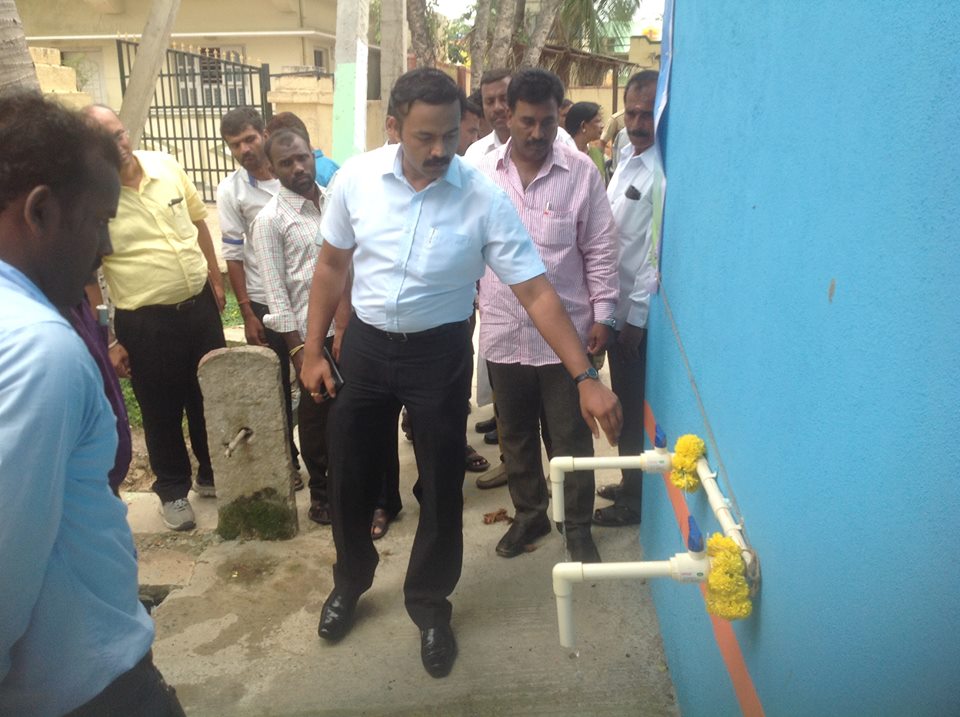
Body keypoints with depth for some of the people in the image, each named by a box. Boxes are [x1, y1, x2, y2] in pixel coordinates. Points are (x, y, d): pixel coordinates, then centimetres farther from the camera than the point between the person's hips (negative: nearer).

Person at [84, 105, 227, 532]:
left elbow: (198, 222, 12)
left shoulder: (166, 166, -2)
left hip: (200, 306, 4)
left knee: (211, 398, 17)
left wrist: (215, 279, 11)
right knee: (162, 412, 11)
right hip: (145, 323, -4)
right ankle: (173, 489, 32)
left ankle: (213, 474, 38)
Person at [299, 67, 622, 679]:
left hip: (440, 353, -2)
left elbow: (537, 292, -17)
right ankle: (350, 582, 42)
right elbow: (333, 265, 3)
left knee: (441, 487, 8)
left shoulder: (485, 199, -17)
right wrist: (313, 350, 3)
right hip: (366, 344, 2)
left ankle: (430, 605, 32)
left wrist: (586, 378, -24)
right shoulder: (356, 178, -9)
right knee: (350, 476, 15)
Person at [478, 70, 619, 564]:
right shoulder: (482, 173, 1)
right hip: (503, 330, 3)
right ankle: (528, 514, 36)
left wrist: (602, 315, -5)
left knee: (571, 437, 8)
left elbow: (600, 250, -2)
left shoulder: (581, 173, -4)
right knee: (515, 433, 16)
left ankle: (578, 526, 26)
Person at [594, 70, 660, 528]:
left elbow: (656, 251, -20)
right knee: (624, 402, 19)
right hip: (615, 305, 8)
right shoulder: (627, 159, 11)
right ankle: (629, 484, 36)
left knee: (632, 407, 5)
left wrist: (636, 318, -17)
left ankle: (632, 499, 22)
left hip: (636, 312, -8)